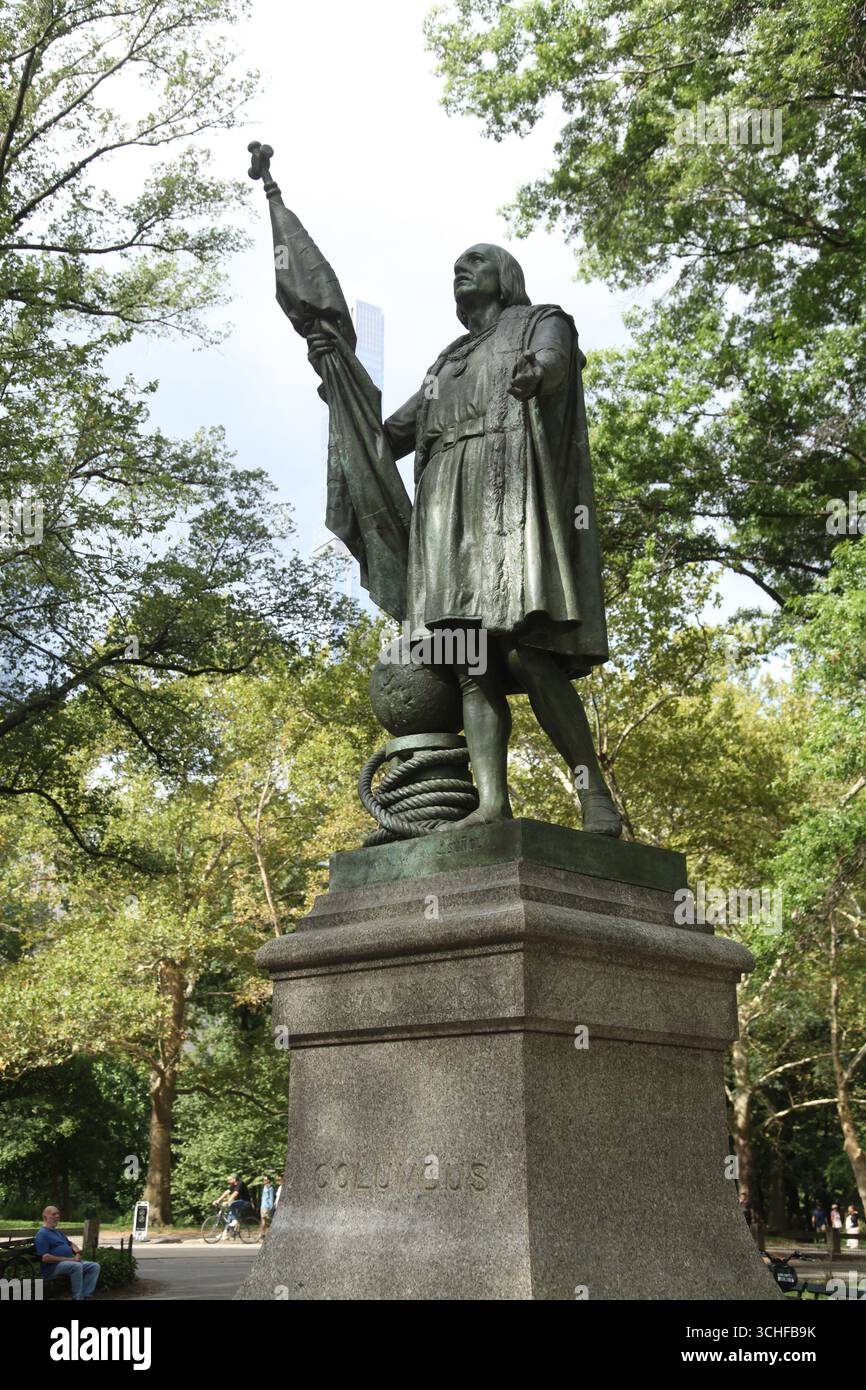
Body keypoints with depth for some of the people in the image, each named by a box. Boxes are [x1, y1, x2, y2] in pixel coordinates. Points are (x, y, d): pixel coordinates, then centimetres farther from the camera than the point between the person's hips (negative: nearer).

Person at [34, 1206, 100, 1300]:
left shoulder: (58, 1232, 23)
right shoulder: (42, 1234, -8)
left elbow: (71, 1244, 30)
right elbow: (45, 1258, -19)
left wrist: (77, 1251, 3)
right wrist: (69, 1259, -18)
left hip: (71, 1262, 9)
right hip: (53, 1266, -9)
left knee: (94, 1266, -7)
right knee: (77, 1266, -35)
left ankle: (85, 1295, -16)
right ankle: (78, 1298, -30)